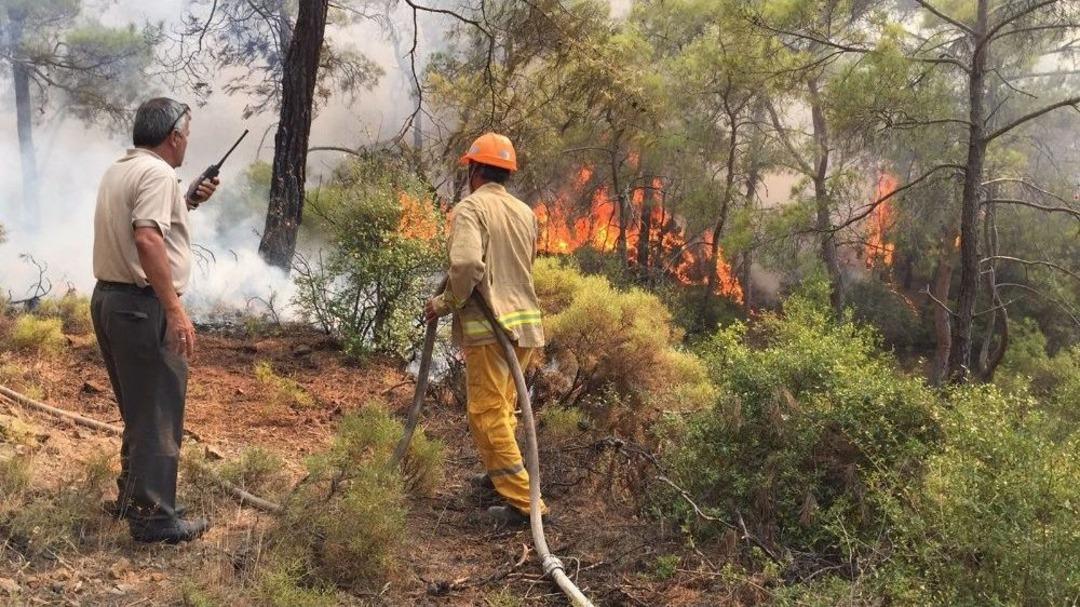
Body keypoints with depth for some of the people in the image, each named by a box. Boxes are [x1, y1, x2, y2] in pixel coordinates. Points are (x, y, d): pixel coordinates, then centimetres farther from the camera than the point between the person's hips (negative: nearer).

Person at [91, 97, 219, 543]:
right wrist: (175, 310, -29)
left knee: (139, 408, 20)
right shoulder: (158, 173, -15)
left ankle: (132, 496, 30)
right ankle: (153, 517, 3)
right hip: (142, 306, -10)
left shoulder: (118, 171, 15)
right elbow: (148, 240, -28)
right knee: (159, 413, -2)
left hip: (108, 299, 10)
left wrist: (187, 203, 19)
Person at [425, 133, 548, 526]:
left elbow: (466, 264, -24)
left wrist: (446, 303, -10)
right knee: (503, 405, 23)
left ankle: (522, 501, -4)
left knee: (488, 413, -3)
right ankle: (498, 474, 35)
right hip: (526, 321, 8)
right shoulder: (525, 213, 13)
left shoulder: (471, 208, -9)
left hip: (489, 325, -7)